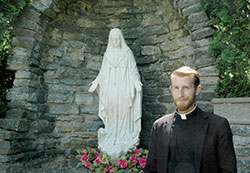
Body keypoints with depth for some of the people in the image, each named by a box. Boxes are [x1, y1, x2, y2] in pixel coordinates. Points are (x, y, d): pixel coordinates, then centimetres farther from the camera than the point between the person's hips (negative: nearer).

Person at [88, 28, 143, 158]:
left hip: (124, 89, -3)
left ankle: (125, 141, 4)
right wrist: (96, 82, 5)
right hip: (110, 90, 3)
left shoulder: (127, 53, 6)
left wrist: (136, 81, -14)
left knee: (124, 113, -4)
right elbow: (103, 72, 17)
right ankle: (111, 142, 11)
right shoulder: (107, 54, 15)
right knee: (112, 114, 3)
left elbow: (133, 70, 2)